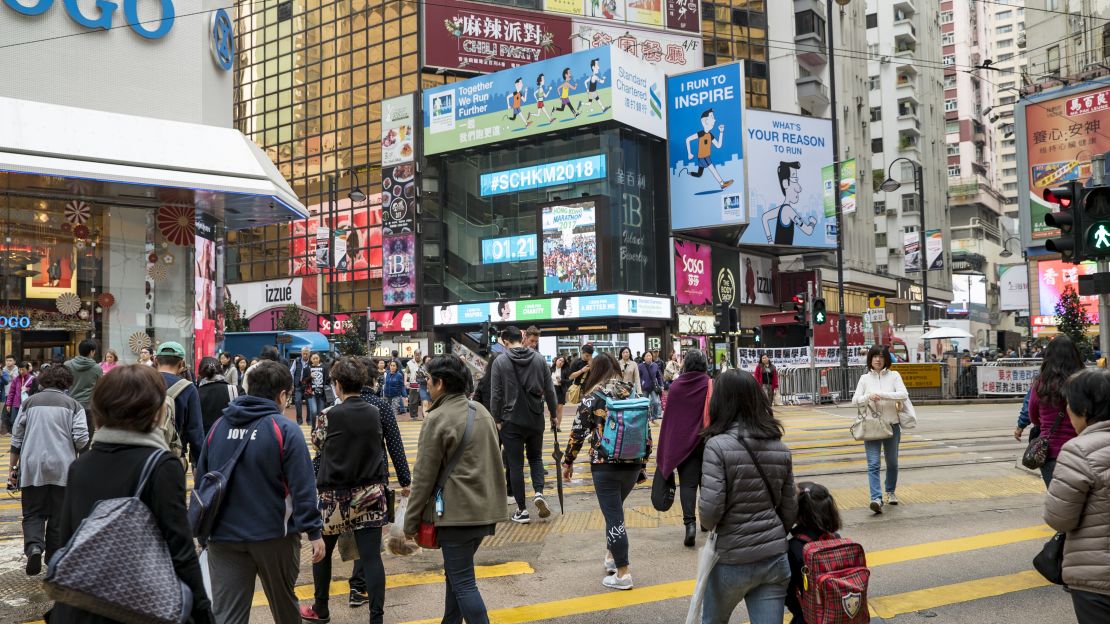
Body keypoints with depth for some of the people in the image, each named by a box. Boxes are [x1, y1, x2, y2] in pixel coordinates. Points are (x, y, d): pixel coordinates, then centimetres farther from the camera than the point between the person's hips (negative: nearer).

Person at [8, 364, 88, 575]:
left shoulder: (30, 402, 6)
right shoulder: (73, 405, 1)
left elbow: (16, 437, 8)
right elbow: (81, 439, -8)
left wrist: (12, 467, 15)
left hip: (32, 467, 1)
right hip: (62, 468, -1)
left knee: (32, 513, 10)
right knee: (58, 516, 11)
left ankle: (34, 547, -14)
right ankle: (54, 560, 17)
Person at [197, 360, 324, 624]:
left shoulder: (219, 426, 4)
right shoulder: (285, 429, -12)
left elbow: (201, 479, 9)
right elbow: (302, 486, -15)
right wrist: (314, 532, -9)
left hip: (224, 536, 3)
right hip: (274, 534, -3)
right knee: (284, 602, 20)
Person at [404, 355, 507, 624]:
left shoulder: (438, 419, -14)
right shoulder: (481, 411, 9)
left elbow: (424, 476, -12)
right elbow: (494, 462, 16)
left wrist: (411, 521, -3)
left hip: (457, 513, -8)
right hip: (486, 510, 8)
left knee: (463, 582, -1)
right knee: (456, 573, 20)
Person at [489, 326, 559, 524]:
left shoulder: (500, 362, -7)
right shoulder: (538, 358, 1)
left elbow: (496, 395, -7)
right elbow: (549, 390, 3)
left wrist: (496, 419, 4)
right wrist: (553, 414, 14)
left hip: (511, 421, -2)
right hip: (536, 419, 3)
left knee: (516, 465, 5)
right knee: (536, 457, 21)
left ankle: (522, 510, 8)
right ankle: (539, 493, -1)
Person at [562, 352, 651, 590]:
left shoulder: (592, 397, -5)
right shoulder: (634, 394, 7)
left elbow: (578, 432, -5)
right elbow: (646, 432, 9)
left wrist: (568, 462, 8)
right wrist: (643, 464, 17)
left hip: (605, 465, -5)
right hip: (633, 463, 5)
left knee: (614, 516, 2)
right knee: (614, 509, 25)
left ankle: (623, 574, 5)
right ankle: (612, 556, 32)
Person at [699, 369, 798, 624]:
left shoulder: (718, 446, -16)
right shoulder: (780, 448, 1)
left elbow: (710, 509, -20)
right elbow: (789, 510, 7)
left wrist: (710, 527, 3)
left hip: (732, 560, -3)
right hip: (775, 558, 4)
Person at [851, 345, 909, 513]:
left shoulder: (893, 375, 1)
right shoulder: (865, 378, 5)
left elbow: (904, 394, -13)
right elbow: (855, 400, 0)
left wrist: (881, 394, -22)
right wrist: (868, 397, -20)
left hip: (892, 426, 1)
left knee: (892, 463, 15)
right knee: (873, 464, -12)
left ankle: (890, 491, 37)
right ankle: (876, 499, -18)